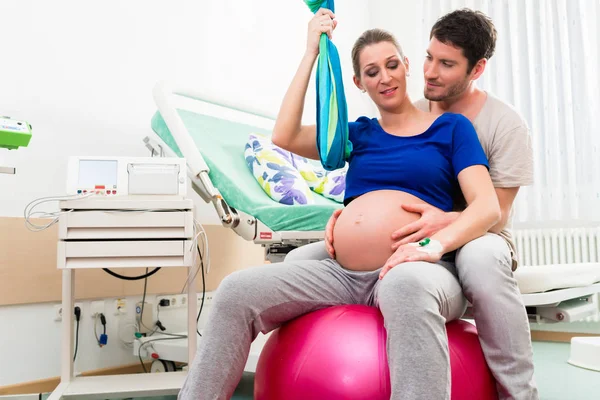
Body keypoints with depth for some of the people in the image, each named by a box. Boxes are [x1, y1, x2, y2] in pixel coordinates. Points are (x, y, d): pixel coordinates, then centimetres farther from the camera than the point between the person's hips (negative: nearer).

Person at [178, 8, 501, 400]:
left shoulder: (451, 126, 10)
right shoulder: (359, 133, 21)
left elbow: (488, 206, -2)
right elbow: (285, 137, 7)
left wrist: (435, 244, -23)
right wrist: (312, 52, 11)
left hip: (419, 272, -3)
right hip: (346, 275, 4)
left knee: (408, 285, -42)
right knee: (237, 290, -15)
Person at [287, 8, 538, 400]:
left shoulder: (506, 125, -8)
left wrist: (446, 222, -33)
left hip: (473, 236, -3)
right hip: (410, 238, 4)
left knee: (481, 259, -44)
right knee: (301, 261, -14)